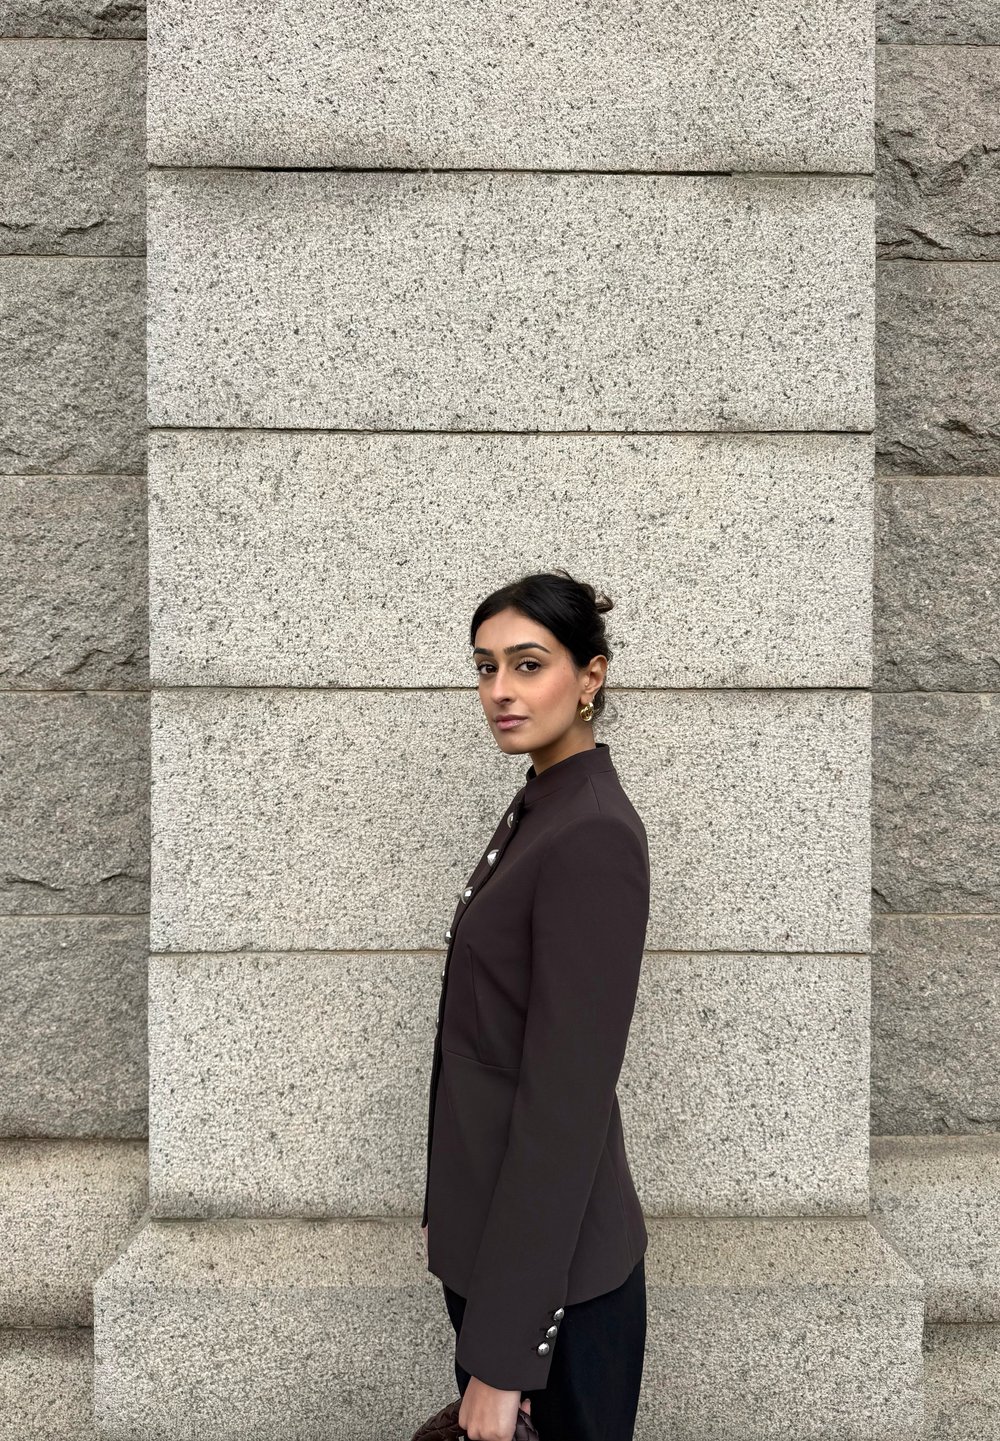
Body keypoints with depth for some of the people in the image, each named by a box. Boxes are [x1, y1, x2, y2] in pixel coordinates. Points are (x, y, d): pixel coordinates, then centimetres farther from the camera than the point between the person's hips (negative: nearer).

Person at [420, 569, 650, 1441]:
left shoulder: (592, 833, -22)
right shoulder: (537, 807, 7)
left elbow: (567, 1099, -24)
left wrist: (503, 1347, -22)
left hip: (550, 1255, -9)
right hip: (492, 1227, 9)